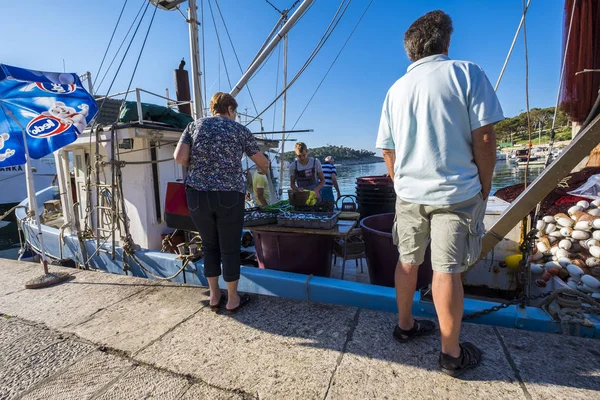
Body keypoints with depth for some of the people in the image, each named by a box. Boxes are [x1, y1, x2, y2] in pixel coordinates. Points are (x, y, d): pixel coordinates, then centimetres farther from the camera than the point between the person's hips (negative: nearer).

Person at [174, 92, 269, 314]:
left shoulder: (194, 125, 11)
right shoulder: (240, 130, 7)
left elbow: (179, 157, -3)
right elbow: (263, 163, 15)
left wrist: (198, 168, 16)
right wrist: (264, 169, 39)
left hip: (197, 194, 3)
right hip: (229, 196, -2)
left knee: (210, 245, 19)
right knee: (230, 248, 10)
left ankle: (214, 296, 30)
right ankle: (232, 299, 25)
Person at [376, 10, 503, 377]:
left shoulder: (396, 89, 8)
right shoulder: (467, 73, -4)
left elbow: (388, 151, 9)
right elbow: (484, 138, -9)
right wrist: (485, 186, 3)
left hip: (409, 194, 4)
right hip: (456, 192, -4)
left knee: (408, 261, 16)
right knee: (447, 270, 2)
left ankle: (405, 325, 33)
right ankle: (452, 353, 17)